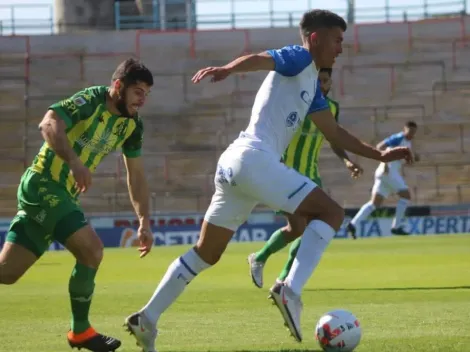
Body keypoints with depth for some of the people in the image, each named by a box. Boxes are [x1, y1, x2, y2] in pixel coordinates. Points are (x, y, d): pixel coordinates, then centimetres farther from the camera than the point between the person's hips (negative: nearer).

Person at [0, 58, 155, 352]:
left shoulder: (132, 125, 8)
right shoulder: (91, 101, -16)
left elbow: (136, 176, 15)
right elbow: (49, 124, -32)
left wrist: (144, 222, 8)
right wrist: (74, 161, -45)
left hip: (63, 196, 8)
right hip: (42, 184, -8)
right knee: (91, 249, -19)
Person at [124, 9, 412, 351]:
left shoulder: (312, 85, 26)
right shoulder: (299, 58, -2)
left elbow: (334, 133, 34)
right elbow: (260, 59, -23)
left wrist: (379, 154, 33)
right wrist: (228, 68, -44)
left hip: (234, 167, 10)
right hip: (254, 159, -10)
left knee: (206, 254, 16)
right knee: (331, 212, -11)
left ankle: (146, 319, 14)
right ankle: (291, 290, -25)